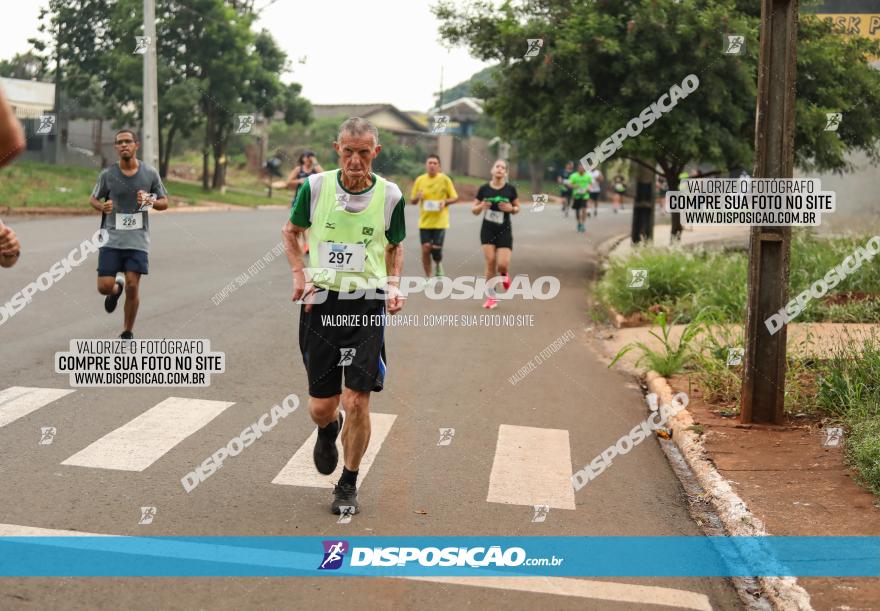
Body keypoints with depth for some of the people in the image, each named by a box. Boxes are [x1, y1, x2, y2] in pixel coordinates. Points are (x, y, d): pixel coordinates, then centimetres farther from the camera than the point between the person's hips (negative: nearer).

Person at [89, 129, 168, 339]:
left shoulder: (150, 173, 1)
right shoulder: (107, 174, -1)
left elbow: (164, 202, 9)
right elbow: (93, 199, 12)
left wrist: (150, 202, -13)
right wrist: (102, 206, -12)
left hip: (138, 240, 0)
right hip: (111, 238, 0)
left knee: (132, 286, -6)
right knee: (104, 287, -5)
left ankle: (127, 333, 13)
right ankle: (116, 289, 34)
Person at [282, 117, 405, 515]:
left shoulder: (390, 195, -2)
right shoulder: (315, 186, -3)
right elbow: (290, 231, 13)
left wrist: (393, 286, -1)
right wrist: (299, 275, 0)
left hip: (367, 306, -1)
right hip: (320, 302, 1)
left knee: (357, 402, -6)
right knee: (320, 406, 5)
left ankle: (348, 483, 16)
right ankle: (328, 430, 45)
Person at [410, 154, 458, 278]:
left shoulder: (445, 179, -2)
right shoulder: (420, 180, 4)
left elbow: (455, 197, 3)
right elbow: (412, 201, 11)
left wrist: (445, 202, -16)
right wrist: (417, 198, -12)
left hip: (440, 221, -2)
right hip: (424, 221, 2)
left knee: (436, 248, -10)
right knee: (425, 249, -3)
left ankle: (439, 264, 25)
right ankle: (428, 277, 12)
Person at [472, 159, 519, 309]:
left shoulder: (510, 189, -2)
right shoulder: (484, 189, -2)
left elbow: (517, 207, 9)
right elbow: (474, 210, 5)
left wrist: (511, 208, -13)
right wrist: (481, 206, -17)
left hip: (504, 230, 0)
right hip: (488, 229, 0)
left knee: (503, 264, -11)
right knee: (490, 261, -7)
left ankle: (504, 274, 29)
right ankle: (491, 297, 6)